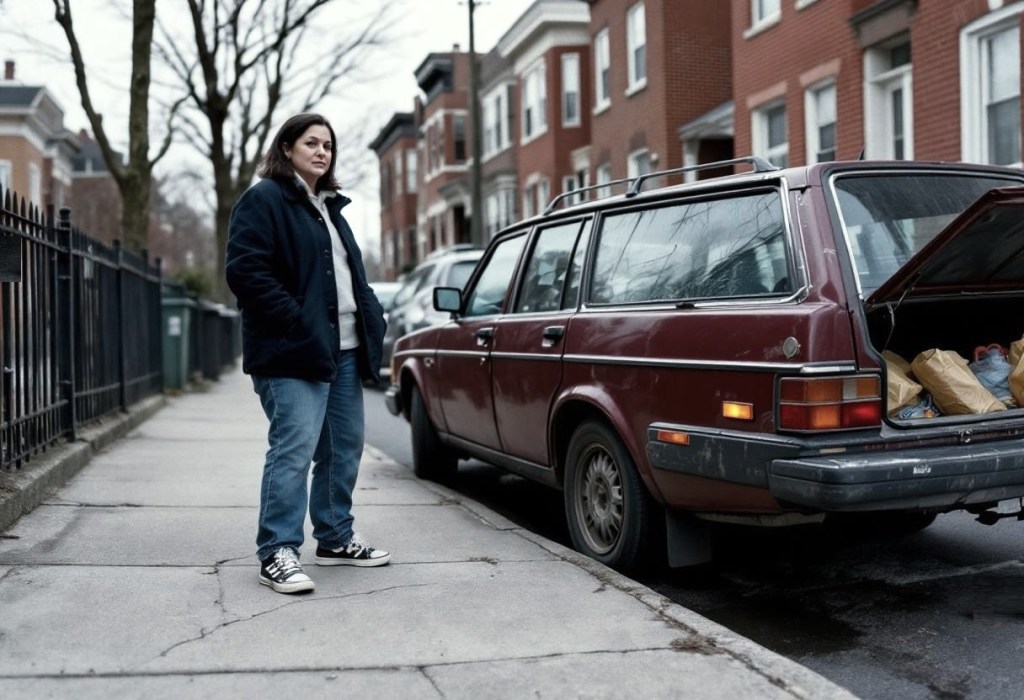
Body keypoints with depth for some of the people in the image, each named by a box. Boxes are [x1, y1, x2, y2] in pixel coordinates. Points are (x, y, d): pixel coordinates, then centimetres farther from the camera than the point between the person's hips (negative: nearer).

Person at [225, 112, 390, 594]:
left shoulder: (329, 207, 23)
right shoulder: (264, 199, -4)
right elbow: (244, 270, -15)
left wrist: (371, 319, 10)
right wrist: (298, 322, -19)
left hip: (344, 347, 9)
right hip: (293, 353, -9)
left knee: (345, 445, 13)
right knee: (294, 448, -13)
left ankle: (336, 539, 25)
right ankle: (277, 553, -5)